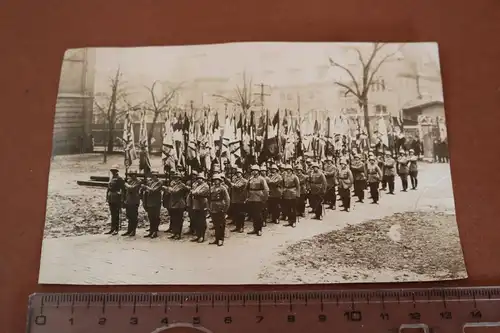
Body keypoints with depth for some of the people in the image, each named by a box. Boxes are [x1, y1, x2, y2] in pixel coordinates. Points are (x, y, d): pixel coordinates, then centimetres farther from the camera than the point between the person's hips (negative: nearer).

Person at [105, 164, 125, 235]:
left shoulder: (119, 179, -10)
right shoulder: (111, 178, 14)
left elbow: (123, 189, -12)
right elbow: (108, 188, 19)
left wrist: (122, 199, -15)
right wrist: (107, 198, 14)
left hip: (116, 199, -7)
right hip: (111, 199, 7)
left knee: (116, 215, -3)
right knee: (112, 214, 12)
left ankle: (116, 230, 2)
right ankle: (112, 229, 18)